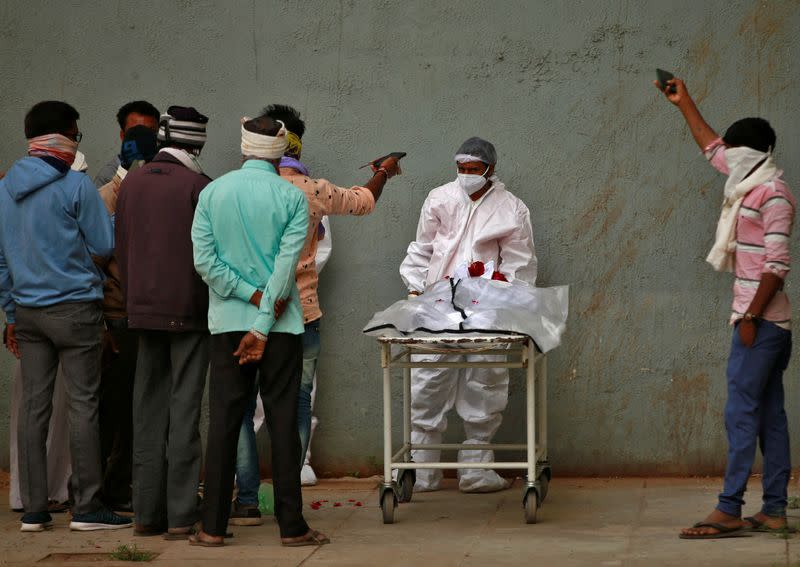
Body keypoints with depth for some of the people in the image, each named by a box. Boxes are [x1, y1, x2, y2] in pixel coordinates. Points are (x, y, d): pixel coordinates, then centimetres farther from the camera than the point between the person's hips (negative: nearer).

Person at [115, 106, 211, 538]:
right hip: (189, 310, -5)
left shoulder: (131, 183, 8)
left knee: (148, 411, 9)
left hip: (144, 309, 5)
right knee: (184, 411, -3)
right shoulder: (198, 185, -9)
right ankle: (181, 516, -5)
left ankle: (147, 512, 9)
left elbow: (121, 249, 12)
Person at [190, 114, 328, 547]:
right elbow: (286, 265, -10)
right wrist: (263, 326, -9)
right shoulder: (292, 198, -4)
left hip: (227, 323, 2)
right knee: (282, 421, 2)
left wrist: (252, 296, -5)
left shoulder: (212, 193, 2)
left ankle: (213, 526, 3)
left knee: (223, 422, 4)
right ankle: (291, 525, 3)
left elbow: (204, 259, -5)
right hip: (281, 324, -2)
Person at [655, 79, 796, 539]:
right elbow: (713, 148, 32)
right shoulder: (752, 183, 15)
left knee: (741, 412, -10)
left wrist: (751, 316, -20)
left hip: (762, 321, -9)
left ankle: (730, 510, -12)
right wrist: (685, 103, 35)